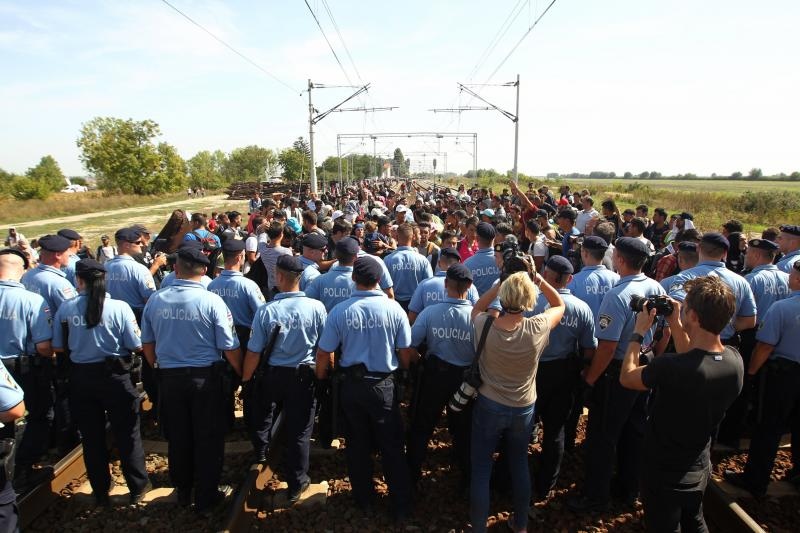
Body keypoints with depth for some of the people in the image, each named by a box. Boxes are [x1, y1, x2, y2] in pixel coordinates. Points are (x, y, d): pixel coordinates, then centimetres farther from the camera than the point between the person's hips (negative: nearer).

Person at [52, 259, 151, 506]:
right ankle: (138, 487, 23)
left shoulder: (65, 309, -9)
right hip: (114, 375, -2)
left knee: (91, 436, 16)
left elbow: (59, 347, -1)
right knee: (127, 433, 12)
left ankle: (101, 491, 31)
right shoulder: (119, 308, -16)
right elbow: (136, 346, -13)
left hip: (80, 377, 2)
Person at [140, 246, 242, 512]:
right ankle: (206, 496, 26)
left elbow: (147, 344, 6)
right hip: (206, 377, -4)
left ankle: (183, 491, 39)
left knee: (178, 436, 20)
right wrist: (242, 374, 3)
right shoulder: (212, 301, -17)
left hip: (169, 377, 4)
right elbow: (230, 348, -14)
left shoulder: (155, 300, -5)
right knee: (208, 437, 12)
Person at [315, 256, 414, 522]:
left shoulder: (340, 311, -13)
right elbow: (406, 352, -6)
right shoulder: (393, 308, -14)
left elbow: (323, 354, -7)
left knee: (357, 444, 19)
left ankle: (364, 499, 37)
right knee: (392, 446, 14)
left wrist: (321, 379, 13)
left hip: (352, 385, 1)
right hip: (384, 385, -1)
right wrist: (404, 372, 15)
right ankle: (401, 506, 26)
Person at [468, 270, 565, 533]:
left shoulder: (484, 326, -22)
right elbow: (560, 304, -1)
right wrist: (538, 279, -7)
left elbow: (477, 307, 4)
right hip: (524, 408, 2)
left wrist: (500, 284, -4)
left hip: (488, 406, -2)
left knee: (481, 471, 12)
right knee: (520, 465, 24)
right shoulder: (538, 328, -22)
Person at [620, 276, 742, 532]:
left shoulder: (671, 367, -38)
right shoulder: (734, 360, -15)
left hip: (664, 474, -5)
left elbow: (626, 377, -18)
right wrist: (676, 326, 0)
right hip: (699, 470, 6)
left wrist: (639, 332, -8)